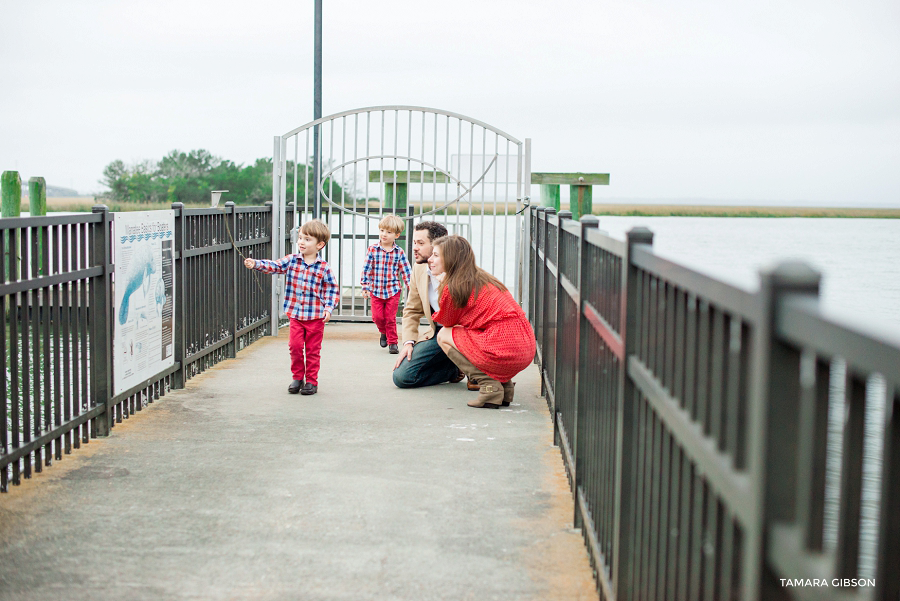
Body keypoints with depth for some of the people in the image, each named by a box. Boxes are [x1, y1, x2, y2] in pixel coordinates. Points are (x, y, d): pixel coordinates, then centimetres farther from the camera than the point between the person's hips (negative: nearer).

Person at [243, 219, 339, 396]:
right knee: (295, 347, 3)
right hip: (295, 315, 2)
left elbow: (332, 290, -1)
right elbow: (274, 266, -8)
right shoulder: (291, 261, 1)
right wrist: (255, 264, -24)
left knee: (312, 350, 6)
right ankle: (297, 378, 21)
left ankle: (312, 381, 17)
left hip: (315, 317, -2)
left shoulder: (324, 268, -5)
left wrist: (329, 308, -12)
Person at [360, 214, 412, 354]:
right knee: (377, 316, 1)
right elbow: (366, 269, -3)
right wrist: (365, 287, -5)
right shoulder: (372, 250, -5)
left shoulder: (399, 252, -3)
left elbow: (405, 270, 1)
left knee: (391, 318, 2)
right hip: (376, 291, 1)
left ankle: (392, 342, 15)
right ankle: (384, 332, 31)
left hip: (393, 291, -1)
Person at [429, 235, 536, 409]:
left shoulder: (452, 287, -4)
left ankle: (489, 386, -1)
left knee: (444, 335, 10)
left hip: (504, 350, -9)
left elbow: (446, 321, 16)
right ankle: (505, 385, 16)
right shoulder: (480, 277, 21)